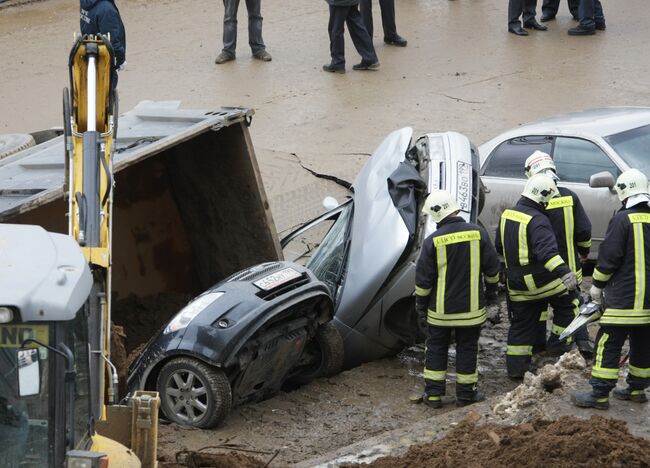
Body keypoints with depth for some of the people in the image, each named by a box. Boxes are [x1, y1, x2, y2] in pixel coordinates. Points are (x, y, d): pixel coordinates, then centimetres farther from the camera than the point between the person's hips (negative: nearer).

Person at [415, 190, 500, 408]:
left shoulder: (433, 241, -14)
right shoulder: (478, 233, -8)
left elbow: (423, 280, -8)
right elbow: (492, 268, 1)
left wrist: (420, 306, 5)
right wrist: (491, 291, 17)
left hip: (440, 309, -1)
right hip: (471, 308, 1)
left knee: (436, 349, 13)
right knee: (467, 349, 12)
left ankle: (433, 393, 15)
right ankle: (466, 394, 16)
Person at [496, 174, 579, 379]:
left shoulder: (507, 215, 6)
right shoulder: (538, 221, -19)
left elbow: (500, 246, 20)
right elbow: (548, 252, -33)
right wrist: (564, 273, -42)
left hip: (517, 285, 7)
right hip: (541, 281, -7)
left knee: (521, 325, 13)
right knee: (569, 300, 15)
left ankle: (515, 369, 13)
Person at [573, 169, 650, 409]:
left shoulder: (623, 219, -12)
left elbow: (608, 256, -11)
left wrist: (597, 285, 1)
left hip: (624, 297, -7)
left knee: (608, 344, -3)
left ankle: (600, 394, -4)